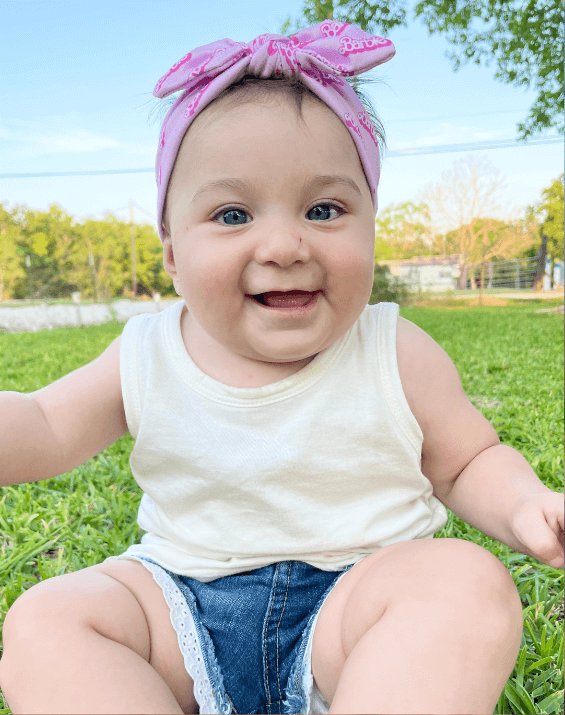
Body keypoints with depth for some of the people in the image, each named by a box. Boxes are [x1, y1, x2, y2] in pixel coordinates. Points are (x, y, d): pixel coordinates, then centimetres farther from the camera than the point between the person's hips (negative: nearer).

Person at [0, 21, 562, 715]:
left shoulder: (399, 358, -10)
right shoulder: (145, 357, -7)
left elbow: (469, 461, 2)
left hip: (360, 588, -1)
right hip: (181, 603, 3)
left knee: (470, 584, -29)